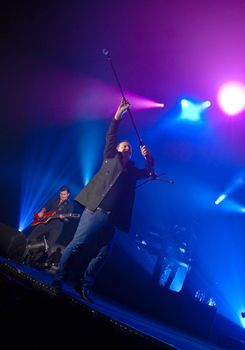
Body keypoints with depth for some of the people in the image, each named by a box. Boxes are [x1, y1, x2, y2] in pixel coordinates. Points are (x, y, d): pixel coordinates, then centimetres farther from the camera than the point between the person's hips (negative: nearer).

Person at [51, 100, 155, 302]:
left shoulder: (132, 170, 28)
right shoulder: (111, 158, 15)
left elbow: (149, 173, 26)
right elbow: (111, 137, 6)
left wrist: (148, 158, 9)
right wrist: (118, 115, 1)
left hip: (112, 216, 6)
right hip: (97, 209, -5)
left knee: (102, 253, 0)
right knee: (78, 244, -12)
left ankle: (84, 285, 9)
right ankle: (59, 278, -4)